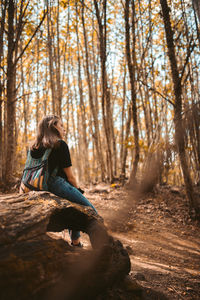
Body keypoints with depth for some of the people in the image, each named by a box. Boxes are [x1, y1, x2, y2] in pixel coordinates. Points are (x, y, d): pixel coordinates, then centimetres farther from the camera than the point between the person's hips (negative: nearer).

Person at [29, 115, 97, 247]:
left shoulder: (35, 146, 16)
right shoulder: (61, 144, -4)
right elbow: (70, 176, -4)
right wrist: (78, 190, 14)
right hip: (57, 184, -9)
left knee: (76, 204, 30)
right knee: (91, 211, 1)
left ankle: (76, 241, 31)